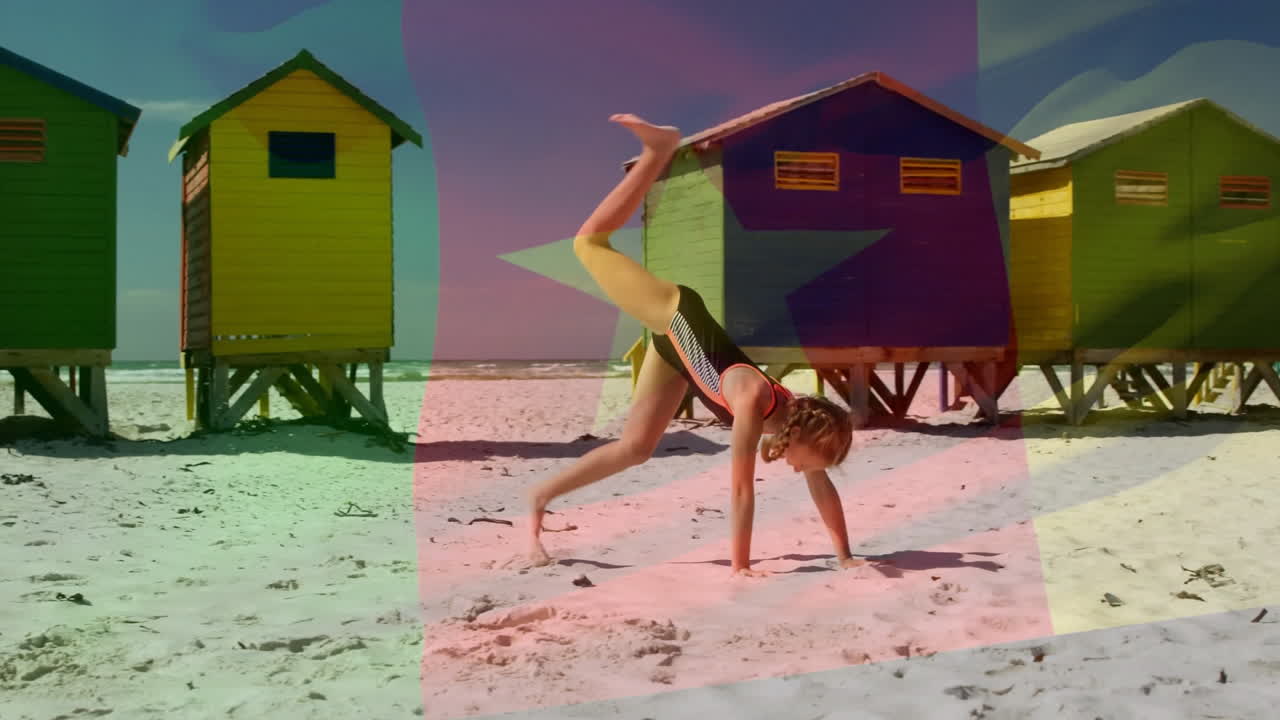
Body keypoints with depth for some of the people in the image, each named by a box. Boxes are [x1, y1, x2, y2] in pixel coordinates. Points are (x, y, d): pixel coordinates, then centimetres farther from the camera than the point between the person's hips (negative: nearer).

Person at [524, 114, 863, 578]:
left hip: (681, 342, 5)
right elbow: (742, 487, -36)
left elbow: (823, 488, -9)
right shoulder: (754, 400, -37)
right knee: (589, 243, -8)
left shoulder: (804, 420, -19)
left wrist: (845, 556, -8)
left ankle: (543, 495, 13)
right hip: (676, 317, -5)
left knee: (636, 447, 4)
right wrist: (740, 565, -33)